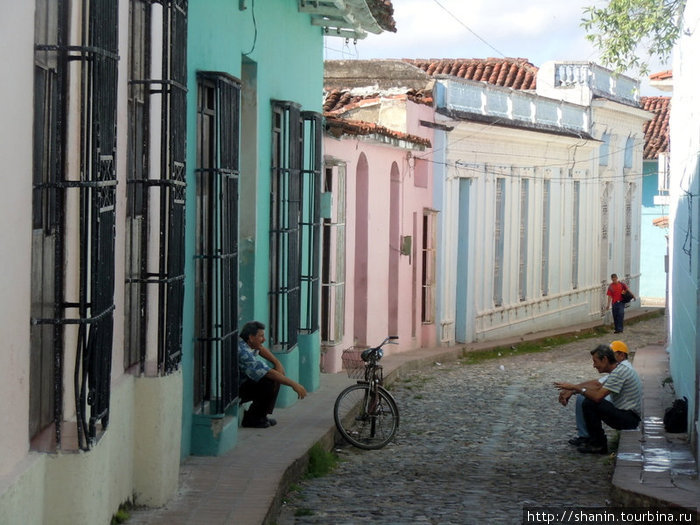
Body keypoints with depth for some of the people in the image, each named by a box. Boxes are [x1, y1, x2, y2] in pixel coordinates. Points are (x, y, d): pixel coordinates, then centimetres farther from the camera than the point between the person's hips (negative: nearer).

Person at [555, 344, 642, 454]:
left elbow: (598, 396, -26)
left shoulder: (618, 373, -20)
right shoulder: (619, 369, 12)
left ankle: (598, 444, -8)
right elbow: (599, 389, 18)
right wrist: (573, 389, 8)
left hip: (628, 418, -10)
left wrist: (575, 387, -15)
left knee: (589, 403, -18)